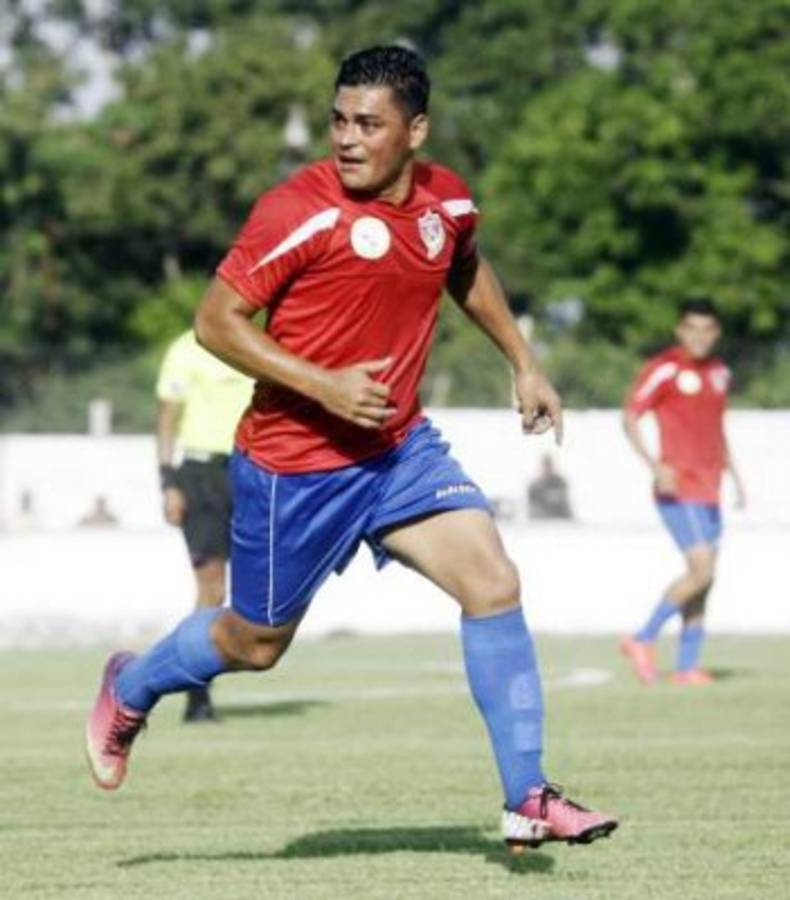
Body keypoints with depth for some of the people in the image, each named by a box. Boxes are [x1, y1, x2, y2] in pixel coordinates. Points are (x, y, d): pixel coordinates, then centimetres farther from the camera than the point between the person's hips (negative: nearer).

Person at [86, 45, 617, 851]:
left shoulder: (445, 198, -1)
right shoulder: (298, 211, -20)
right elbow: (215, 322, -17)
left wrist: (522, 363, 22)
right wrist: (323, 385, -25)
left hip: (400, 447, 5)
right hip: (294, 463, -5)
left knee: (493, 584, -13)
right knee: (256, 643, 11)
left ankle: (528, 801, -6)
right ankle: (130, 689, 43)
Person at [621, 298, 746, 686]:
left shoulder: (720, 371, 14)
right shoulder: (664, 369, -9)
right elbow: (630, 418, -10)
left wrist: (734, 475, 19)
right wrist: (655, 465, -22)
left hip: (708, 490, 8)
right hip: (678, 488, -8)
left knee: (704, 578, 5)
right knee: (701, 570, -16)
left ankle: (686, 667, 10)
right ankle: (643, 640, -4)